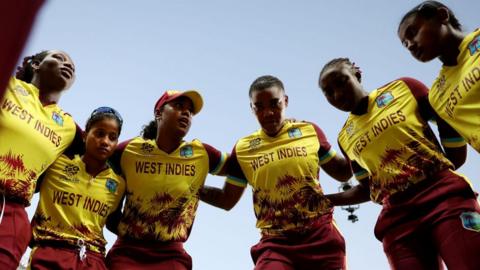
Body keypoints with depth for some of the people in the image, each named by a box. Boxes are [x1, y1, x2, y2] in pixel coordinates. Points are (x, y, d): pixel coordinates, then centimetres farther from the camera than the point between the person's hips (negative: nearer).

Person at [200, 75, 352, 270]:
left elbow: (341, 172, 15)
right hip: (276, 242, 0)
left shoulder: (310, 132, 5)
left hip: (322, 236, 1)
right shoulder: (243, 149, 5)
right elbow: (227, 200, 15)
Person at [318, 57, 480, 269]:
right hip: (398, 218, 3)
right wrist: (322, 200, 12)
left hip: (444, 195, -3)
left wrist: (451, 163, 3)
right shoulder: (345, 138, 18)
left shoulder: (404, 88, 8)